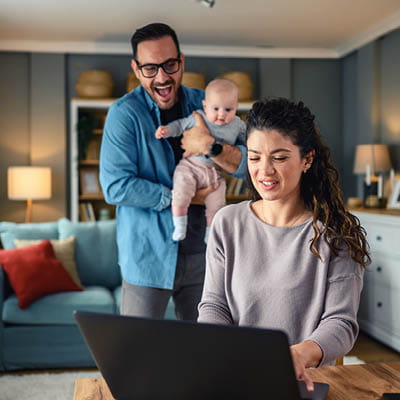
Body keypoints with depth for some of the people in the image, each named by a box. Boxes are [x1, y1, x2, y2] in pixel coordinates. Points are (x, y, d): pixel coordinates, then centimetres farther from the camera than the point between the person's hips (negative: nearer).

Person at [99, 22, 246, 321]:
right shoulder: (125, 113, -9)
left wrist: (210, 145, -18)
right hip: (148, 255, -4)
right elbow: (116, 187, -17)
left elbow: (245, 165, 2)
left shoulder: (204, 105, 5)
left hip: (200, 251, 4)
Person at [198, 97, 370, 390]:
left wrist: (299, 355, -28)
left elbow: (341, 321, -8)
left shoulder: (337, 233, -2)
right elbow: (214, 305, 5)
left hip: (308, 379, -1)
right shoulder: (227, 223, 6)